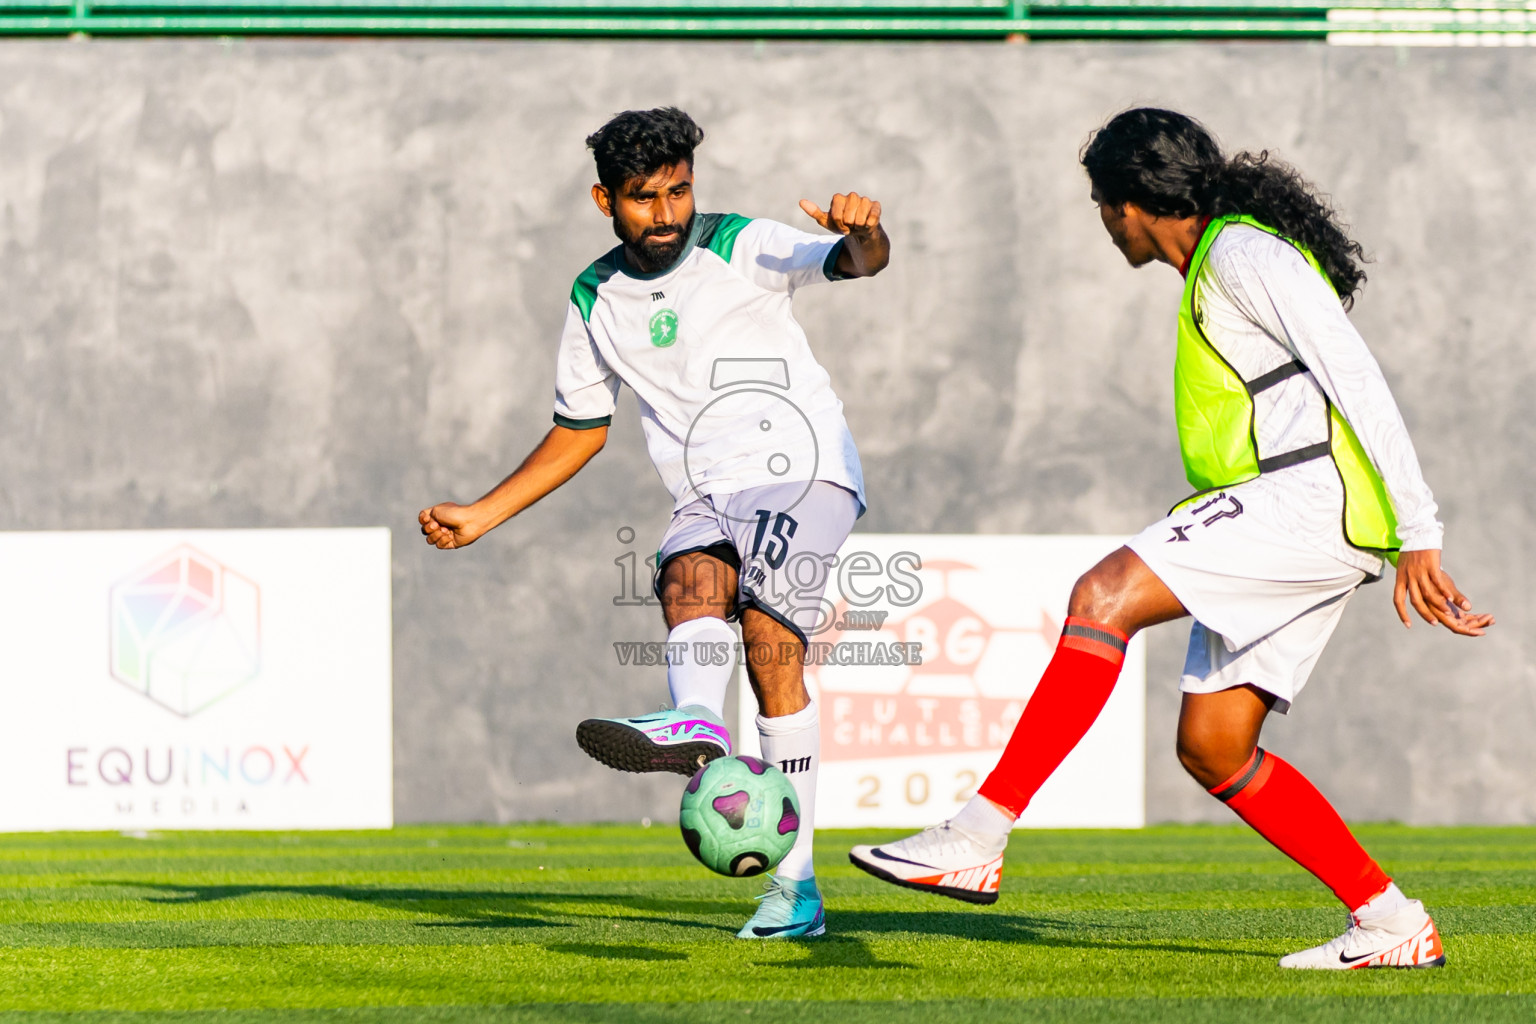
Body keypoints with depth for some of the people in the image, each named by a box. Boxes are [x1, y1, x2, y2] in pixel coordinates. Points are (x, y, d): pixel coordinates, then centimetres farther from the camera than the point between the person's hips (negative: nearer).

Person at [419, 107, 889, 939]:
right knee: (689, 580, -30)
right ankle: (697, 725, -56)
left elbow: (859, 263, -17)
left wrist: (861, 233, -42)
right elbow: (580, 429, 22)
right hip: (705, 497, 4)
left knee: (769, 638, -25)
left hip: (802, 472, -4)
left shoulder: (742, 249, -3)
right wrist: (480, 516, 14)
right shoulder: (596, 302, 11)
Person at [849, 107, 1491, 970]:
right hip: (1289, 519, 11)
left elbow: (1356, 378, -16)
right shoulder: (1215, 265, 26)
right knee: (1212, 746, 8)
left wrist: (1418, 537, -21)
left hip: (1313, 499, -11)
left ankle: (977, 840, -30)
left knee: (1104, 597, -22)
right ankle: (1392, 925, 11)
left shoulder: (1242, 251, -7)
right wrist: (1406, 554, 26)